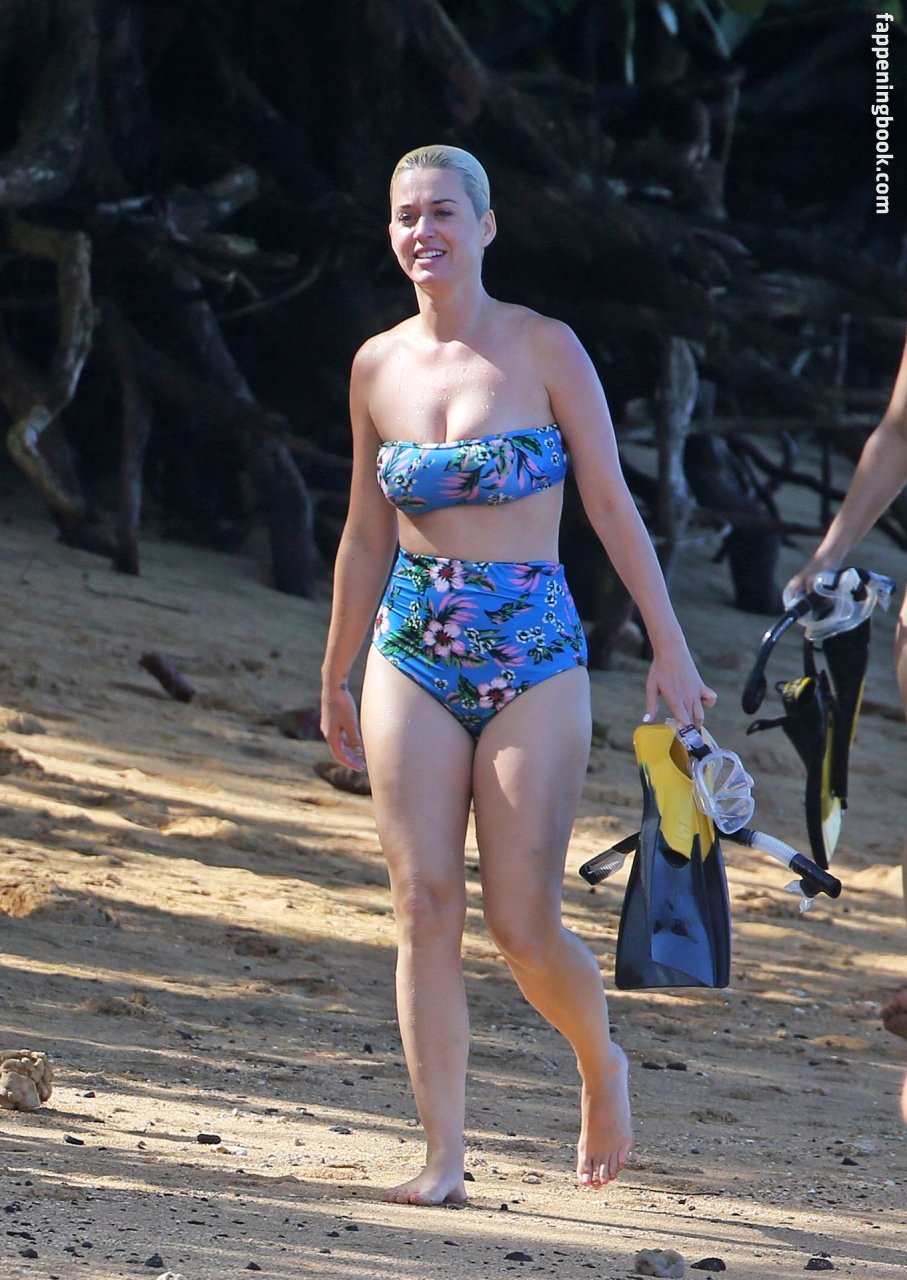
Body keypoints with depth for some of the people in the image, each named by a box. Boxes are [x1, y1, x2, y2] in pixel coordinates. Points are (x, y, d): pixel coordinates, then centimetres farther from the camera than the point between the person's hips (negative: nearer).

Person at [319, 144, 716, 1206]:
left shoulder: (544, 350, -4)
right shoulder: (377, 367, 6)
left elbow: (611, 502, -2)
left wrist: (669, 645, -4)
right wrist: (334, 677, 19)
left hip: (534, 652, -3)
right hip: (412, 651, 3)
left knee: (523, 925, -4)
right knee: (424, 906, -5)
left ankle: (601, 1066, 26)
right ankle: (443, 1155, -1)